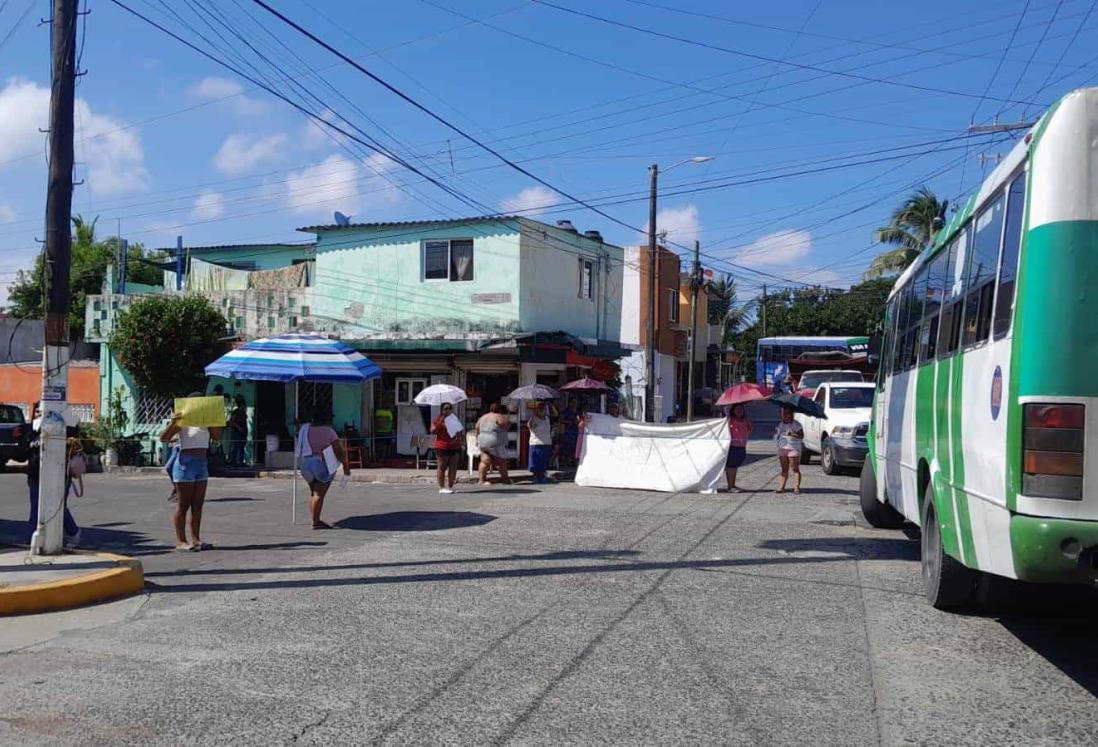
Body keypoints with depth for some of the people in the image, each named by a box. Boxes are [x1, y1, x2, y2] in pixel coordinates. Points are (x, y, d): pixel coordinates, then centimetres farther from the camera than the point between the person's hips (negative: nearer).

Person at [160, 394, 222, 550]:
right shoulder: (182, 421, -8)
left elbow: (216, 437, 12)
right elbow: (163, 439, -14)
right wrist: (172, 423, -30)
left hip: (202, 464, 7)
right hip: (186, 463, -7)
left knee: (198, 504, 8)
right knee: (183, 505, -2)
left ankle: (196, 539, 12)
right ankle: (180, 541, 2)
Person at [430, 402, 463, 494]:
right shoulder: (438, 419, 2)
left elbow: (460, 432, 23)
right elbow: (433, 431, -9)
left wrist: (461, 440, 7)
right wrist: (440, 422, -17)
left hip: (455, 446, 5)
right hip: (442, 447, -5)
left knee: (453, 468, 2)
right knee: (442, 467, 0)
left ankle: (450, 487, 8)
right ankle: (441, 487, 5)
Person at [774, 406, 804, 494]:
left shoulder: (796, 424, -4)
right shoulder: (781, 425, 14)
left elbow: (801, 436, -15)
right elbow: (776, 436, 23)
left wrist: (792, 434, -26)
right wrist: (776, 434, 1)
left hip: (793, 449, -6)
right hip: (782, 449, 6)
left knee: (795, 469, -5)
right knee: (784, 469, 6)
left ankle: (797, 487, -6)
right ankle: (782, 487, 5)